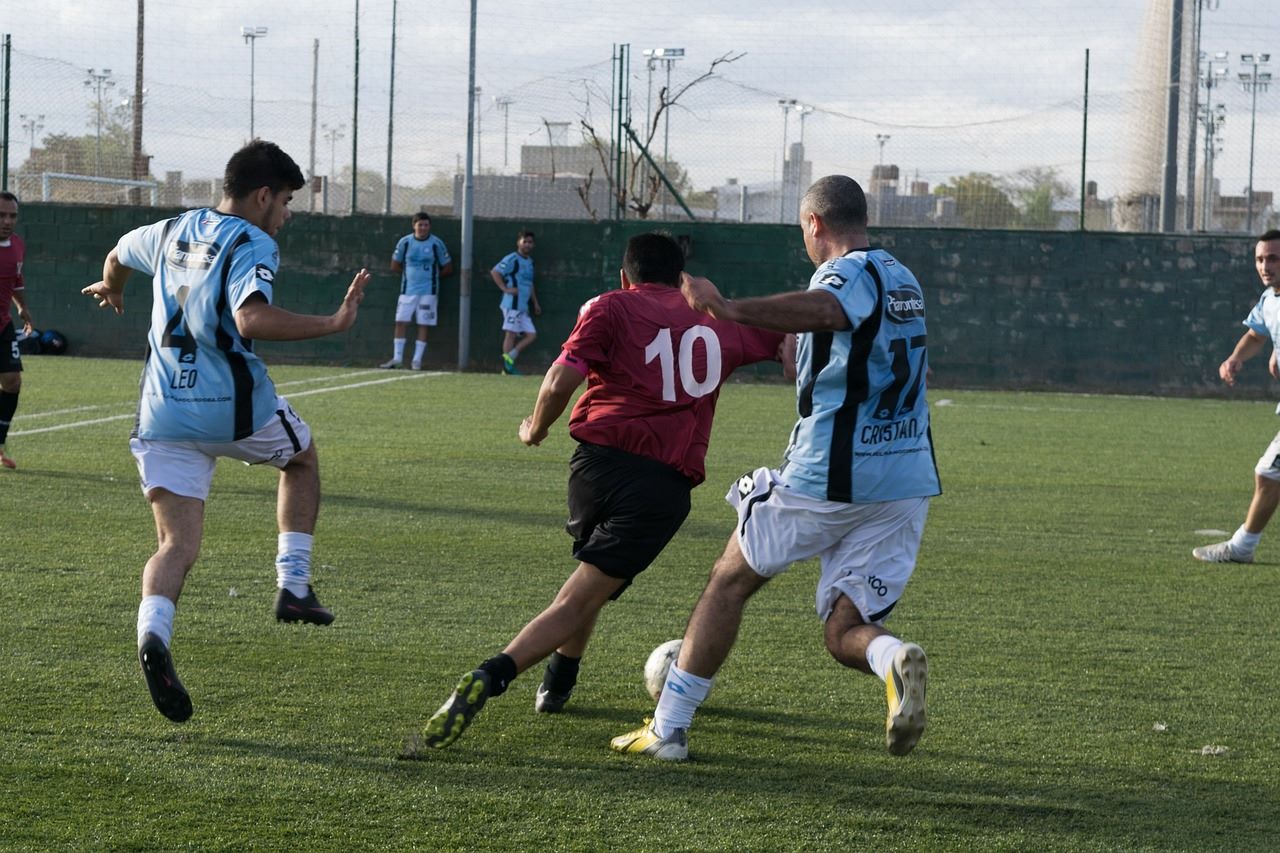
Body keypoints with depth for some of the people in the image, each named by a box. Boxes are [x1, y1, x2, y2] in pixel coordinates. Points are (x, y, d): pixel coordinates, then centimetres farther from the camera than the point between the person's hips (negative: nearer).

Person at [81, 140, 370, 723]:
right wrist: (333, 324, -23)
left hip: (163, 413, 5)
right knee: (302, 457, 27)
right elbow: (251, 319, -27)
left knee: (178, 543, 0)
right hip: (233, 407, -5)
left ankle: (153, 634, -29)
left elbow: (119, 254, 36)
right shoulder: (252, 245, -9)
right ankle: (293, 585, 20)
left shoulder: (171, 233, 14)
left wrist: (112, 289, 59)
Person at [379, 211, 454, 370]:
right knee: (401, 322, -3)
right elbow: (395, 266, 12)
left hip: (428, 291, -2)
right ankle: (397, 358, 2)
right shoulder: (405, 242, 2)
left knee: (423, 325, -1)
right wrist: (410, 273, 7)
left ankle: (417, 360, 4)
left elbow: (448, 269, 4)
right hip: (408, 290, 2)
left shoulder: (436, 244, -3)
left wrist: (432, 275, 5)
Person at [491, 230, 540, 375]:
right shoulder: (512, 259, -8)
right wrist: (505, 289, -18)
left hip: (523, 307, 9)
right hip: (512, 304, -9)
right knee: (511, 334, -8)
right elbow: (494, 272, -14)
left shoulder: (529, 261, 19)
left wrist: (535, 303, 25)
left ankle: (509, 358, 5)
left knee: (531, 335, 5)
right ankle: (507, 368, -6)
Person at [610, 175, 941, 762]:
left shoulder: (849, 273, -10)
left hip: (828, 476, -7)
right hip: (909, 484, 7)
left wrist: (733, 310, -44)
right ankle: (895, 660, -29)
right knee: (845, 632, 7)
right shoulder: (903, 280, 17)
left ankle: (668, 727, 14)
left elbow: (824, 310, -36)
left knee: (730, 580, 11)